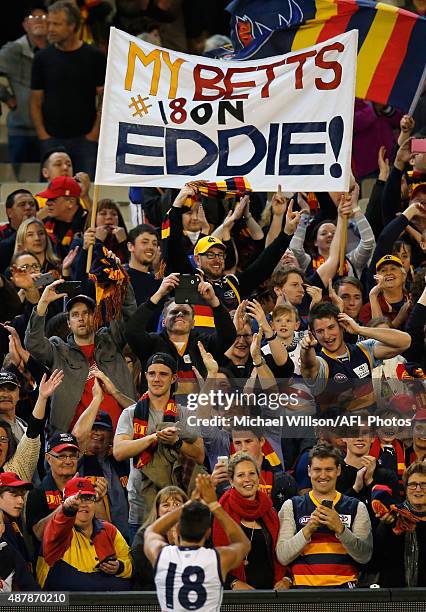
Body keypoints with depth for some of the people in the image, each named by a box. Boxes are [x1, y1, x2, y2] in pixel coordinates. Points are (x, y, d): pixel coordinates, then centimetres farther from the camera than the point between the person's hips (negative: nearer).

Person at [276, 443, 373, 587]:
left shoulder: (356, 508, 14)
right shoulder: (291, 507, 13)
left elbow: (364, 556, 3)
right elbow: (283, 557, 4)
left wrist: (340, 529, -10)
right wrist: (308, 530, -8)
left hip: (343, 586, 0)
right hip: (304, 585, 0)